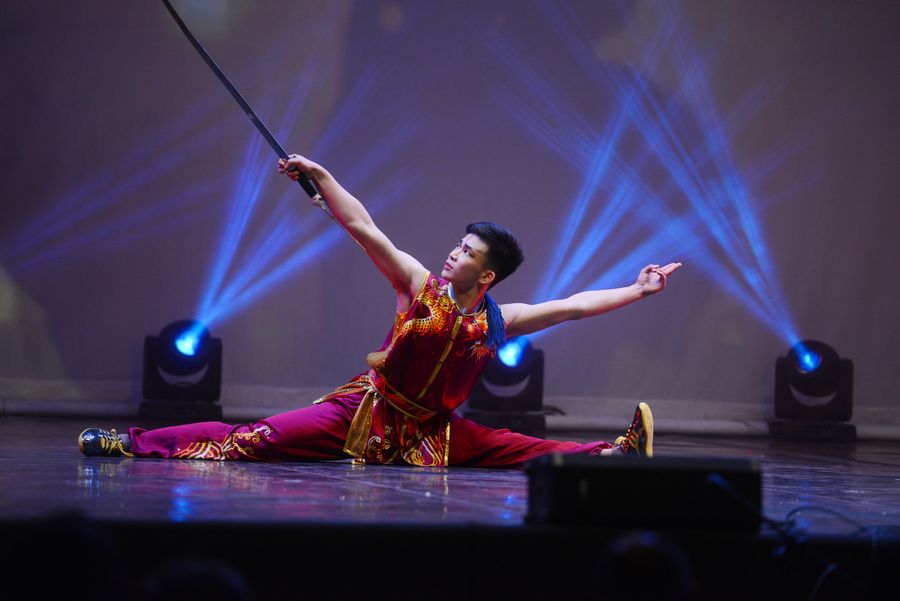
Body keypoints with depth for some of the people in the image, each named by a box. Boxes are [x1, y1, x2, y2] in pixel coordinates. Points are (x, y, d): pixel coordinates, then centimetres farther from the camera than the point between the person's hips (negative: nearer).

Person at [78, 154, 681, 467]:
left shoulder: (499, 321, 1)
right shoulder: (419, 285, -6)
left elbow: (572, 305, 5)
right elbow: (364, 229, -11)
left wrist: (635, 291, 2)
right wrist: (321, 176, -18)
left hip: (431, 433, 4)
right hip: (366, 412, -4)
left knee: (525, 449, -1)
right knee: (253, 439, -16)